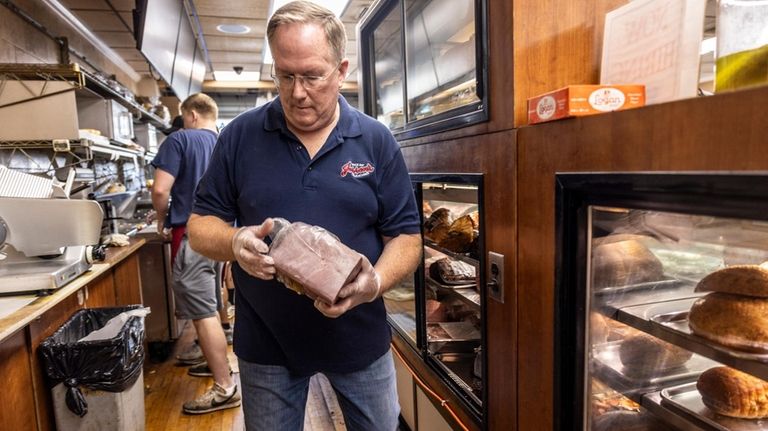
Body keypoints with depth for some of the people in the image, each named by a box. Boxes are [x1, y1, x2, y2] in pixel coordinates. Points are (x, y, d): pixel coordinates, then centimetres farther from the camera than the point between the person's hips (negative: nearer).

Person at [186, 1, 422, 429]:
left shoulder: (377, 141, -5)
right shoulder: (240, 136, -5)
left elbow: (406, 234, -4)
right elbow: (201, 224, 1)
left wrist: (375, 282, -24)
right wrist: (235, 242, -22)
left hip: (360, 336, 1)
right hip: (266, 341, 0)